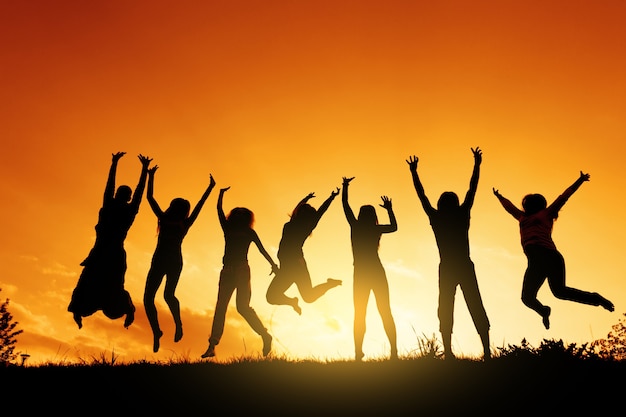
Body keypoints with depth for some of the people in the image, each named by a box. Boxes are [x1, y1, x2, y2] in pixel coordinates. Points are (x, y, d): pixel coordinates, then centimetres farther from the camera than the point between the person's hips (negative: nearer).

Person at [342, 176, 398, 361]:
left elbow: (345, 205, 7)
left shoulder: (355, 226, -3)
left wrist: (345, 186, 16)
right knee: (385, 312, 5)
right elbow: (394, 226, 17)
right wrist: (389, 209, 24)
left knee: (359, 314, 5)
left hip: (361, 274, 0)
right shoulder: (377, 229, -2)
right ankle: (394, 350, 0)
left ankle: (358, 352, -3)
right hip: (377, 272, 1)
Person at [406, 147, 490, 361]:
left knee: (446, 310, 5)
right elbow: (472, 190, 7)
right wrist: (477, 164, 15)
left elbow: (422, 196, 7)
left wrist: (414, 172, 16)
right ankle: (487, 350, -1)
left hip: (447, 269, 0)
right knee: (476, 307, 5)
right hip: (466, 267, 0)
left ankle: (448, 352, -2)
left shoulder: (436, 218, -1)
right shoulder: (463, 215, -1)